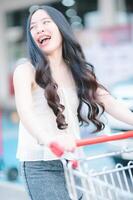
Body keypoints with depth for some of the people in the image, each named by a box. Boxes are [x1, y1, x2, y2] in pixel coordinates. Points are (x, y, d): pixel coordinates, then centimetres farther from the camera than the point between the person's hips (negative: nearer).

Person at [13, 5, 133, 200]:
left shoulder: (78, 70, 12)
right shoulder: (27, 70, -5)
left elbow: (108, 102, 0)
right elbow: (24, 110, -23)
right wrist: (47, 138, -43)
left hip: (73, 162, 5)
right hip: (41, 164, -5)